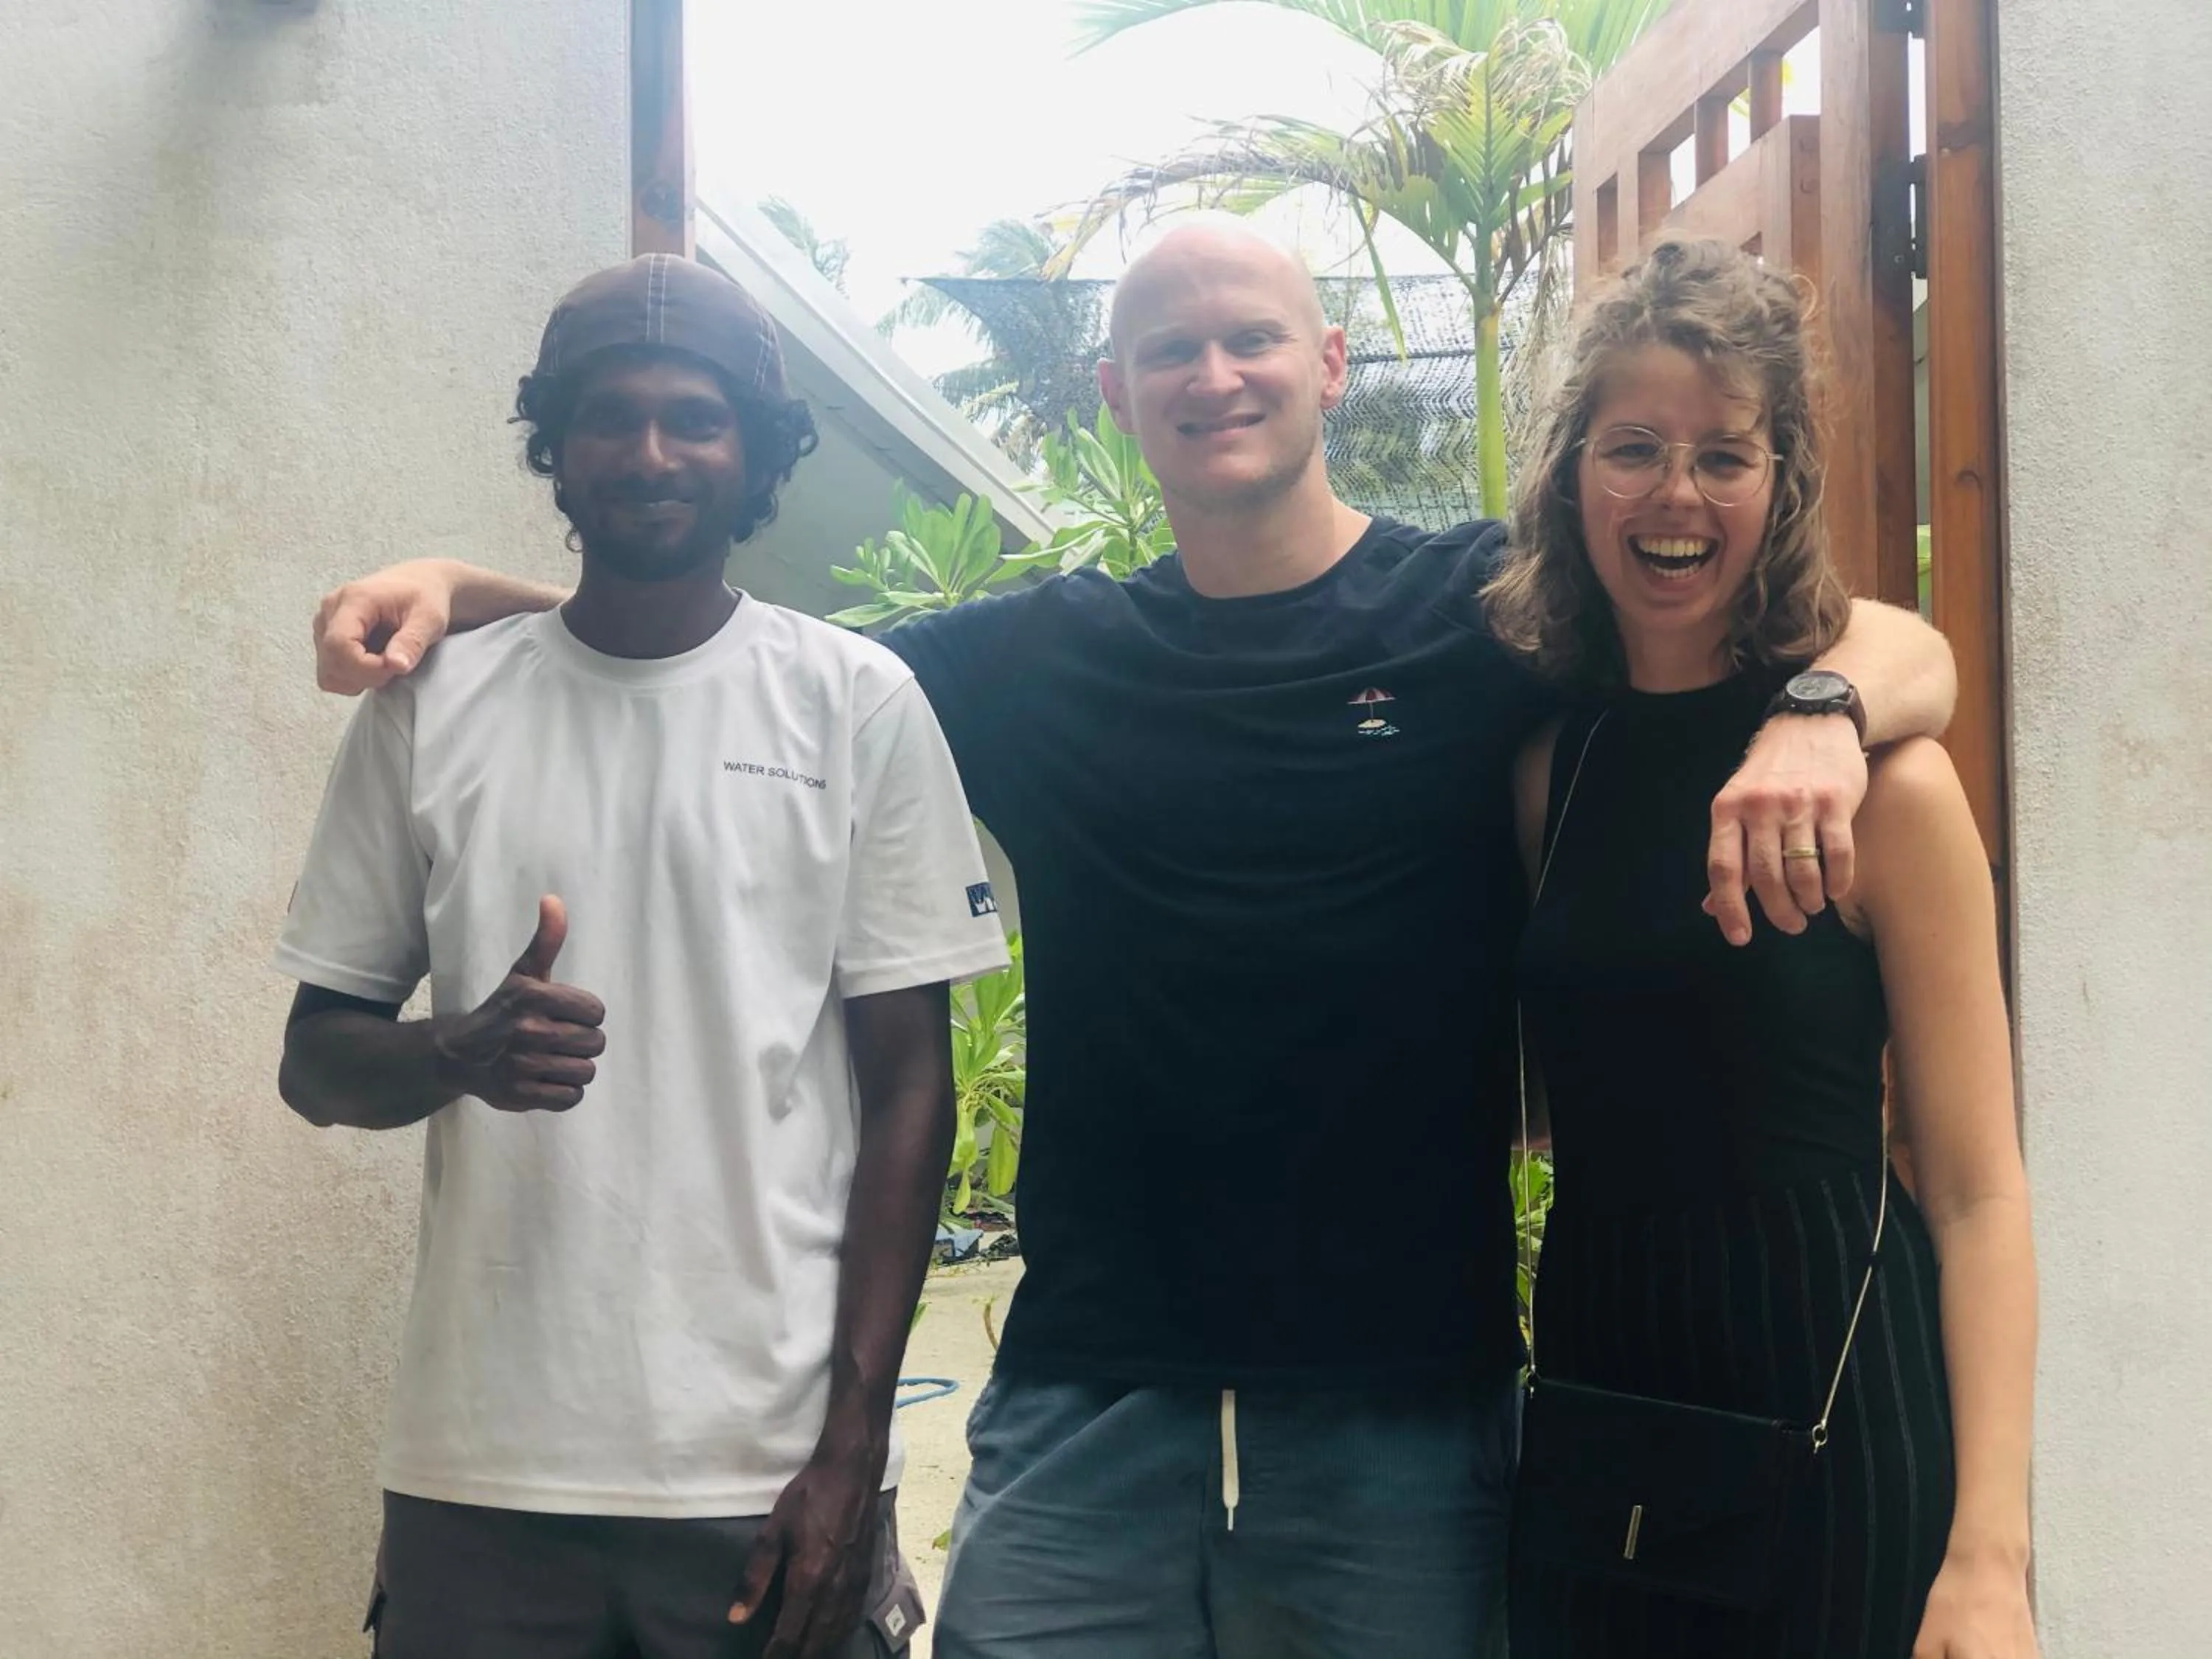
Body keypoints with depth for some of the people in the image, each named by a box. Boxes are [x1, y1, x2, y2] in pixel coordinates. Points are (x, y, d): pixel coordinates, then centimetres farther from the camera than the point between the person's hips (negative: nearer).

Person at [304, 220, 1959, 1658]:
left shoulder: (1487, 613, 0)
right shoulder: (1046, 657, 8)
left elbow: (1907, 651, -3)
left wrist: (1817, 712, -25)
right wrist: (463, 588, 2)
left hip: (1401, 1398, -1)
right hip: (1089, 1385, 2)